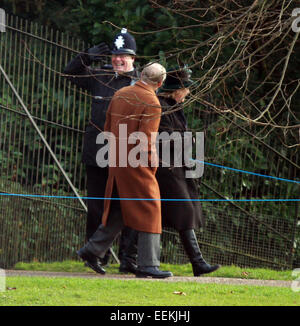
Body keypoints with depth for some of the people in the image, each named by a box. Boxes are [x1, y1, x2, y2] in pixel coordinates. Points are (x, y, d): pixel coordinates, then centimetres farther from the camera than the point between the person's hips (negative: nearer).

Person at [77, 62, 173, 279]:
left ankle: (92, 250, 20)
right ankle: (148, 265, -3)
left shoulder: (120, 95, 9)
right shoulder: (151, 104, -14)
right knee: (149, 211, -2)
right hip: (137, 165, -7)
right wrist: (152, 166, -4)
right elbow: (146, 141, -18)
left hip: (117, 163, 8)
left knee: (118, 211, 18)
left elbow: (108, 129, 15)